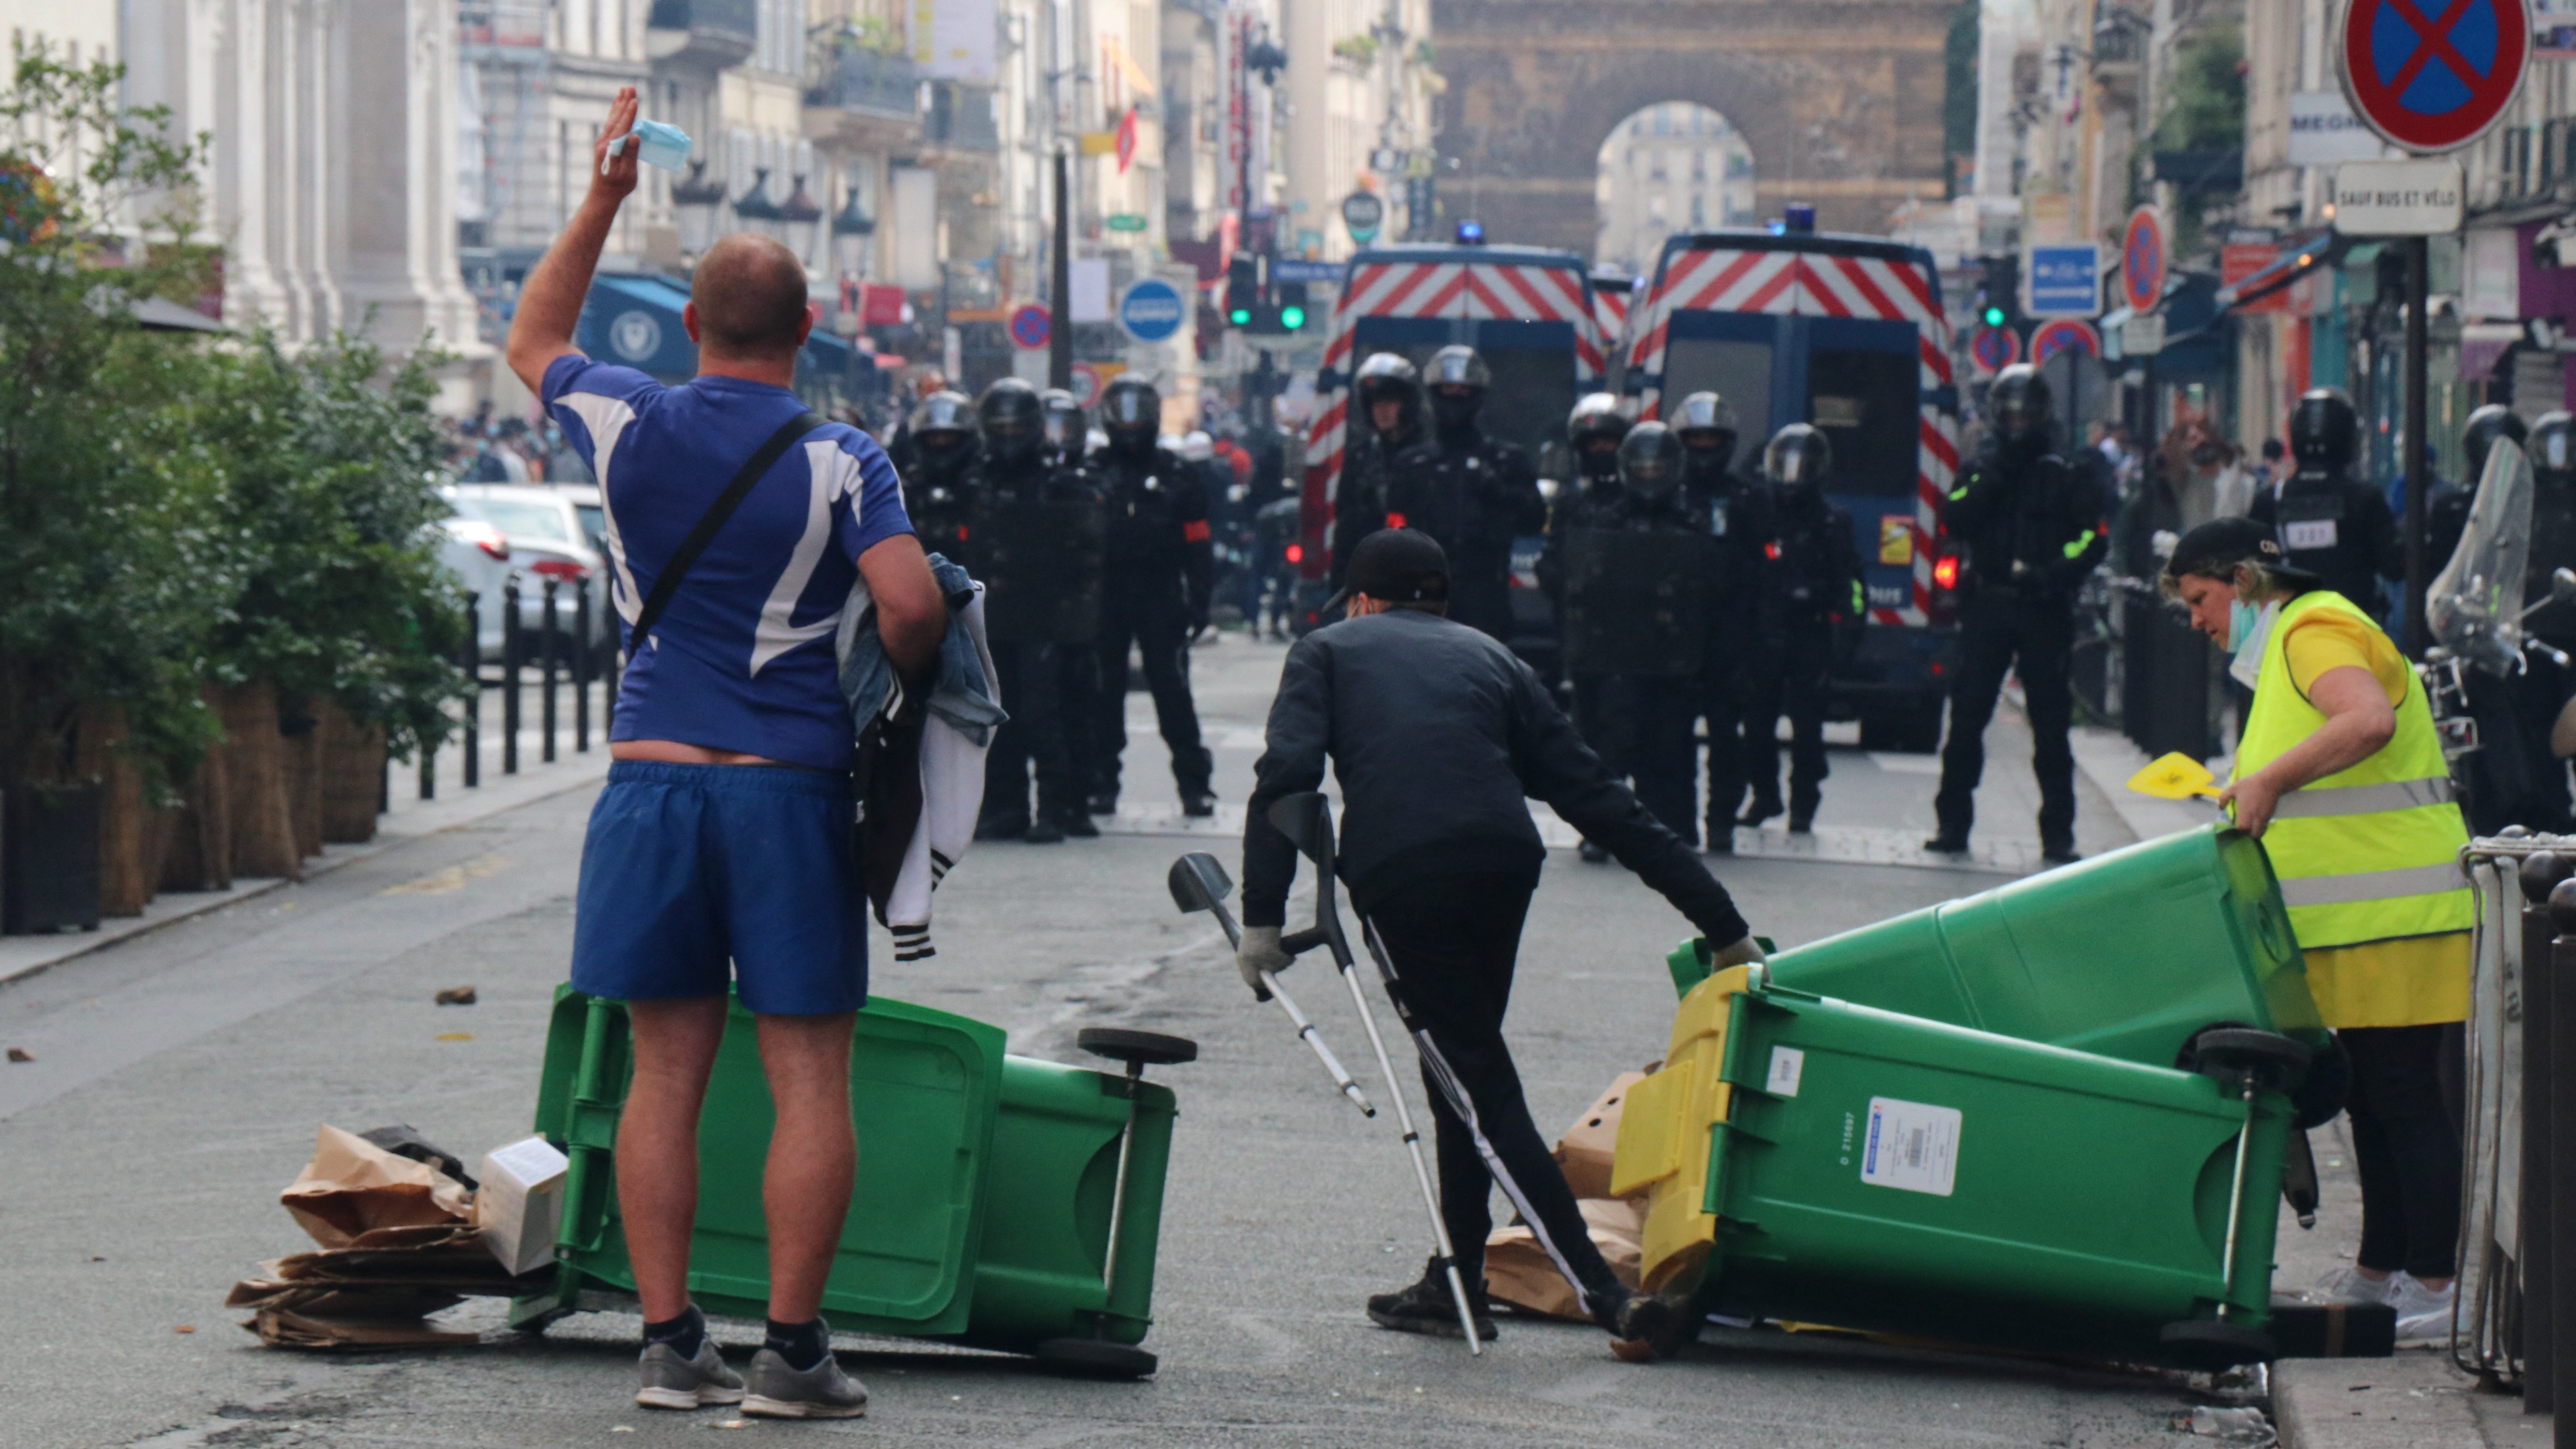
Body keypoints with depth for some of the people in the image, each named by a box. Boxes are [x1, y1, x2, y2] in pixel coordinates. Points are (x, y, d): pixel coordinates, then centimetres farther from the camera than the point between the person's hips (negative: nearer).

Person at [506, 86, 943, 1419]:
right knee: (809, 1076, 1)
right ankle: (791, 1350, -2)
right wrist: (908, 679, 4)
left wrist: (603, 197, 23)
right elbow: (913, 607, -18)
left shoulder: (630, 427, 2)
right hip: (791, 792, -3)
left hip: (652, 783, 3)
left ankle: (669, 1343, 7)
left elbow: (533, 343, 22)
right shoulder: (840, 462, -7)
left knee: (665, 1071, 8)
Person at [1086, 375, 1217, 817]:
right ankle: (1101, 782, 11)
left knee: (1173, 691, -3)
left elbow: (1197, 544, 7)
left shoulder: (1175, 475, 6)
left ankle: (1195, 783, 1)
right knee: (1103, 693, 4)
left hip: (1160, 598, -1)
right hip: (1106, 598, 1)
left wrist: (1199, 598, 0)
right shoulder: (1092, 474, 6)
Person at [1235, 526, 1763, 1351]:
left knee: (1477, 1086, -3)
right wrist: (1720, 921, 23)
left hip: (1398, 875, -4)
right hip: (1506, 863, 4)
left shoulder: (1329, 651, 24)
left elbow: (1286, 776, 3)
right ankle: (1456, 1284, 27)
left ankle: (1601, 1291, -13)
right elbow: (1598, 798, 24)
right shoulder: (1488, 658, 30)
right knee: (1464, 1071, 23)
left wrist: (1262, 918, -1)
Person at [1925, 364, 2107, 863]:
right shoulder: (1981, 469, 11)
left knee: (2051, 723, 0)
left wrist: (2059, 572, -17)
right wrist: (1993, 478, -12)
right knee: (1967, 717, 0)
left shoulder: (2064, 474, 5)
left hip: (2042, 611, -2)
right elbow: (1954, 522, -4)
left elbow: (2095, 534, -2)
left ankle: (2058, 834, 4)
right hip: (1987, 606, 2)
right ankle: (1953, 825, 6)